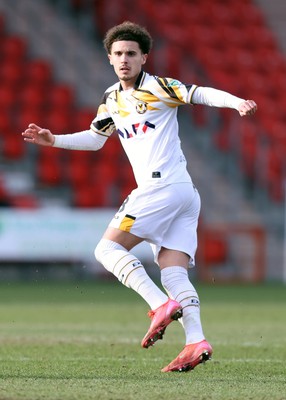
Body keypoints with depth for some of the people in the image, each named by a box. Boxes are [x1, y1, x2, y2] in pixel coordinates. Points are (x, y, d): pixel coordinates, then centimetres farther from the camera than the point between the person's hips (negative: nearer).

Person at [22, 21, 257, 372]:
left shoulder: (156, 88, -4)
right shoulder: (112, 99, 20)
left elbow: (201, 94, -14)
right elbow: (95, 138, 33)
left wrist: (237, 102, -31)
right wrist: (54, 140, 25)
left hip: (162, 186, -8)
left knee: (108, 248, -8)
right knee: (173, 272, -3)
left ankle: (161, 304, -22)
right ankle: (196, 342, -15)